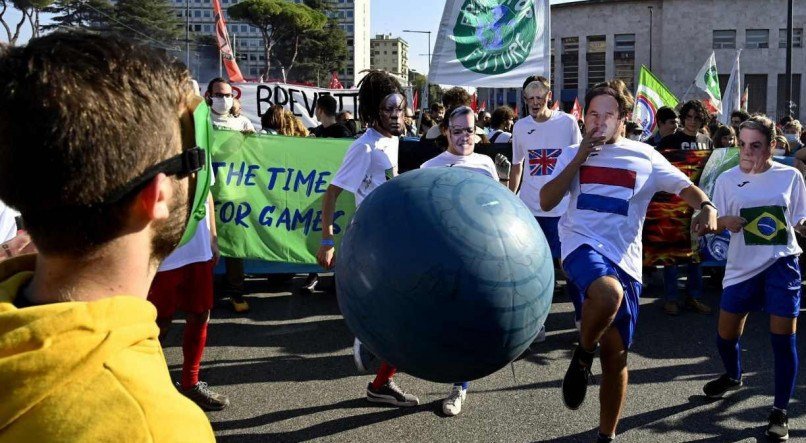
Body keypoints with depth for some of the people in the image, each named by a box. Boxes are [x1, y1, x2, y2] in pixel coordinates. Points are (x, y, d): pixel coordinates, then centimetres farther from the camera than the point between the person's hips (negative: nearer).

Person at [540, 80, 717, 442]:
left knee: (616, 356, 8)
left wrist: (706, 207, -18)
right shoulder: (572, 155, 10)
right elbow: (546, 201, 0)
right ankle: (582, 357, -9)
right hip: (582, 245, -2)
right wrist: (580, 158, -5)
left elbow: (683, 185, 4)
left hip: (625, 260, 2)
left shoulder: (644, 156, 9)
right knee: (608, 292, -39)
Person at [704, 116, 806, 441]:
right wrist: (725, 221, -18)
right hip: (742, 266, 2)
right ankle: (734, 377, 43)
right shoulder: (727, 179, -1)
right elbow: (714, 222, 3)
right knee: (725, 336, 9)